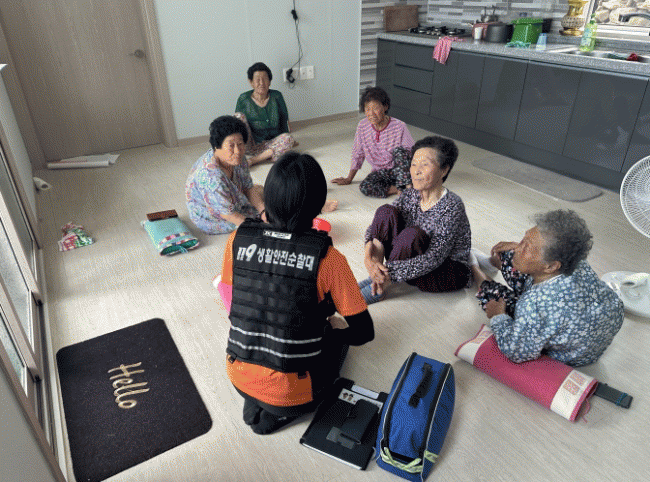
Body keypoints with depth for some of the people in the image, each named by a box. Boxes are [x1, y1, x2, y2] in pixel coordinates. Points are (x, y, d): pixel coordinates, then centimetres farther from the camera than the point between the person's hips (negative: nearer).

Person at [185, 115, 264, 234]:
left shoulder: (235, 158, -17)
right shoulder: (211, 177, -43)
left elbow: (248, 188, -8)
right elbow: (227, 214, -33)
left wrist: (263, 210, -21)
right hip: (211, 220, -8)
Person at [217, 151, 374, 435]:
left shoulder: (238, 239, -11)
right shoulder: (327, 258, -21)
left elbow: (229, 300, 5)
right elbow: (364, 332, -13)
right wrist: (333, 327, 8)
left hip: (239, 380, 5)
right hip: (290, 394, -5)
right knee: (336, 332, 24)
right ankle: (279, 413, 10)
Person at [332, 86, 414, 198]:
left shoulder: (399, 127, -14)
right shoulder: (362, 126, -5)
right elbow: (357, 155, 7)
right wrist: (349, 179, 14)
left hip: (401, 170, -2)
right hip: (380, 172, 3)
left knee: (399, 151, -33)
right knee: (365, 187, -28)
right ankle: (400, 189, -16)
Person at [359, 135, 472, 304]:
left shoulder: (452, 206, -23)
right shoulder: (410, 195, -4)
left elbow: (434, 258, -29)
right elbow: (379, 224, -5)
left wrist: (390, 272, -34)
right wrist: (371, 244, -29)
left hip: (450, 273, -5)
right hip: (413, 261, 6)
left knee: (412, 234, -35)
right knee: (385, 211, -15)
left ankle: (378, 288, -19)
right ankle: (376, 276, -15)